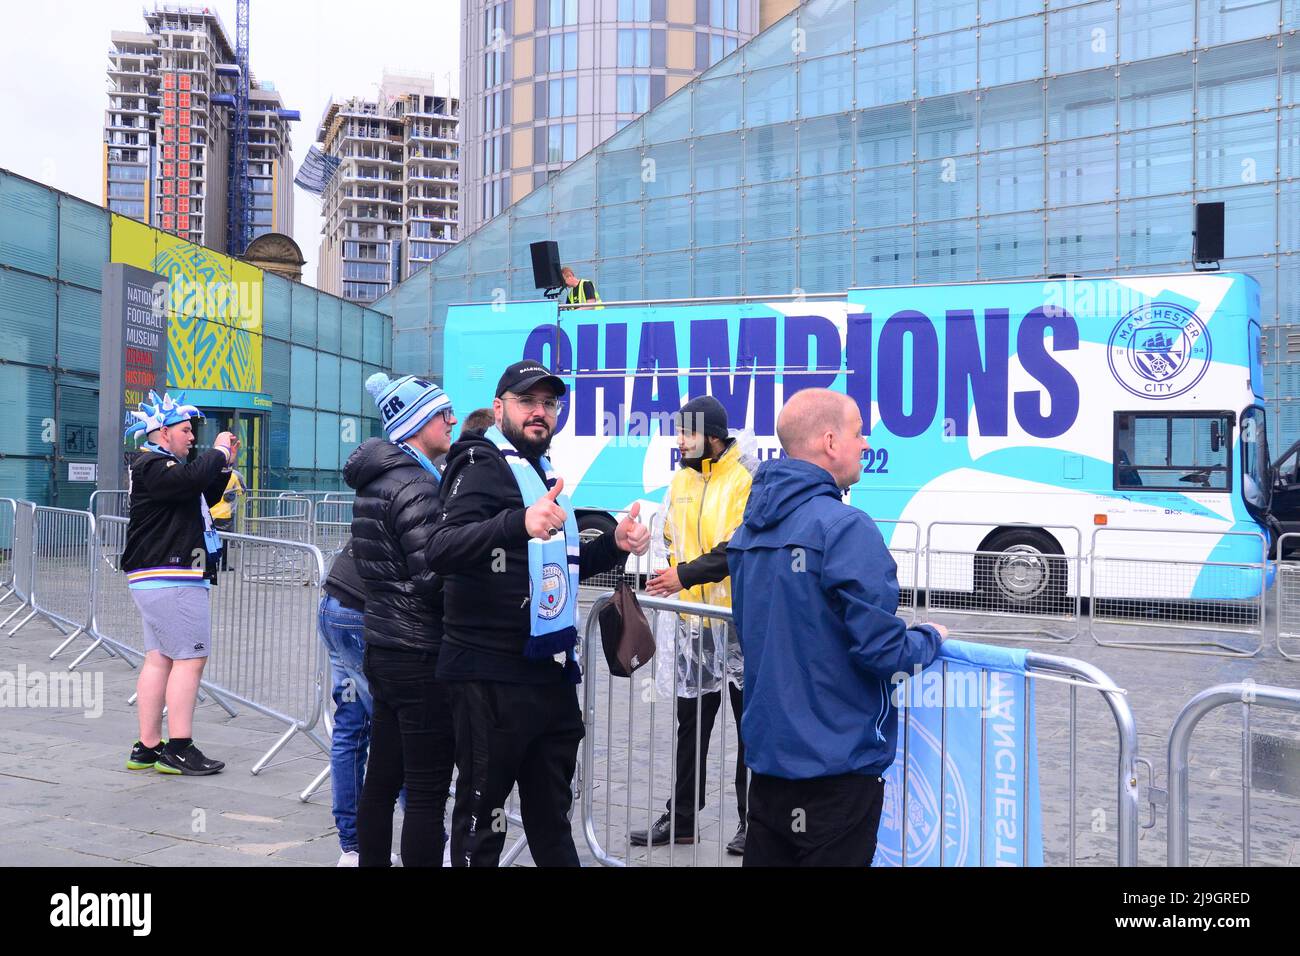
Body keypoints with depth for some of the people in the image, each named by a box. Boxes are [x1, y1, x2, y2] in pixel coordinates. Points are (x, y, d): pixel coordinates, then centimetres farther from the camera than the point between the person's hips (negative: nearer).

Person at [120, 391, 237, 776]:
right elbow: (194, 478, -29)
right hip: (172, 580, -11)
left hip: (158, 580, 11)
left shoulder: (161, 464, 23)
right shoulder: (152, 466, -11)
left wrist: (224, 464, 14)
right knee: (190, 658, -9)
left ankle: (147, 748, 14)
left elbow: (205, 497, 26)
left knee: (159, 659, 10)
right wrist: (218, 451, -13)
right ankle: (179, 749, -7)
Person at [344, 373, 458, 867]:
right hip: (421, 655, -9)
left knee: (381, 779, 16)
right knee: (427, 793, -2)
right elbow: (435, 579, -22)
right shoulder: (416, 487, -17)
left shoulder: (378, 479, 12)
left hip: (383, 648, 9)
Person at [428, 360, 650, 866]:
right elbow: (441, 550, -28)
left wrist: (613, 544, 10)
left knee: (552, 815, 19)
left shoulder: (541, 472, 17)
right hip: (493, 677, -8)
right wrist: (519, 524, -45)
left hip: (552, 671, 8)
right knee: (482, 819, 3)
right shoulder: (482, 465, -10)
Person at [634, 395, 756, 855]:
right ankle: (680, 818, 24)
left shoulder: (748, 477, -13)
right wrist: (672, 575, 4)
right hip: (694, 620, 7)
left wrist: (686, 576, -23)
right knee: (690, 721, 13)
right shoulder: (683, 478, 9)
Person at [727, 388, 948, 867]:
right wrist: (930, 638, -2)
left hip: (767, 754, 8)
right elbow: (883, 651, -22)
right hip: (836, 765, -8)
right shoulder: (845, 527, -19)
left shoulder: (750, 528, 7)